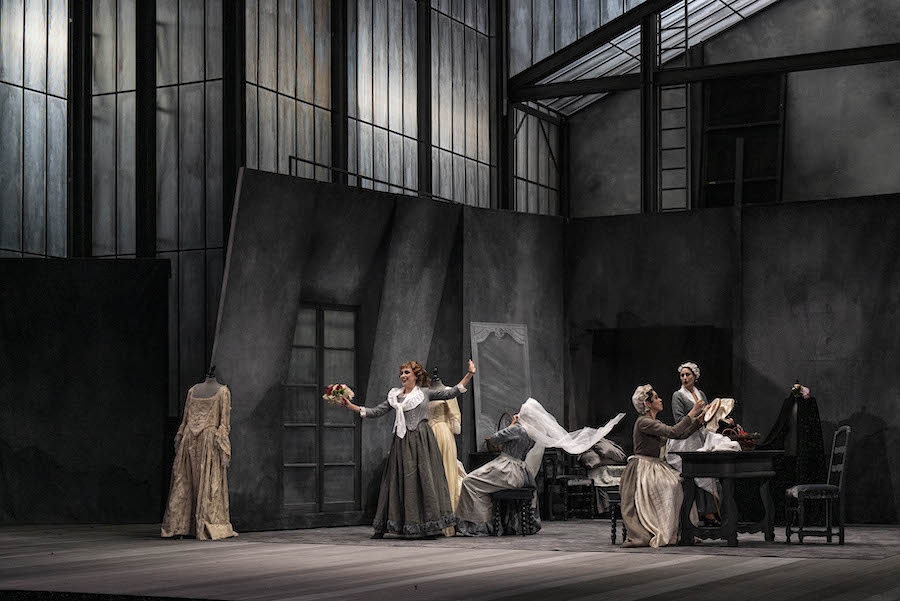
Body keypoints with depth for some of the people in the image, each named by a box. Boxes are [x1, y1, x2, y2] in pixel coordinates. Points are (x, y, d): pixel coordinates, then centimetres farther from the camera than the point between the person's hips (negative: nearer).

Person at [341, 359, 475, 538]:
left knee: (423, 477, -5)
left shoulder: (425, 393, 6)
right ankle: (383, 527, 5)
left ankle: (429, 527, 0)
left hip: (421, 440, -3)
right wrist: (351, 406, 5)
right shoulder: (394, 396, 13)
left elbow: (451, 393, 2)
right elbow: (376, 411, 11)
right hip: (402, 441, 3)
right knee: (397, 479, 2)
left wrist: (469, 375, -6)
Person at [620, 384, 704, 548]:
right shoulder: (643, 422, -12)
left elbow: (682, 434, 18)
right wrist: (692, 413, -16)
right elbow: (672, 432, -21)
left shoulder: (655, 423, 19)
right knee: (669, 485, -29)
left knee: (682, 482, -13)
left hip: (655, 466, 9)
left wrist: (700, 420, 10)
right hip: (642, 471, -9)